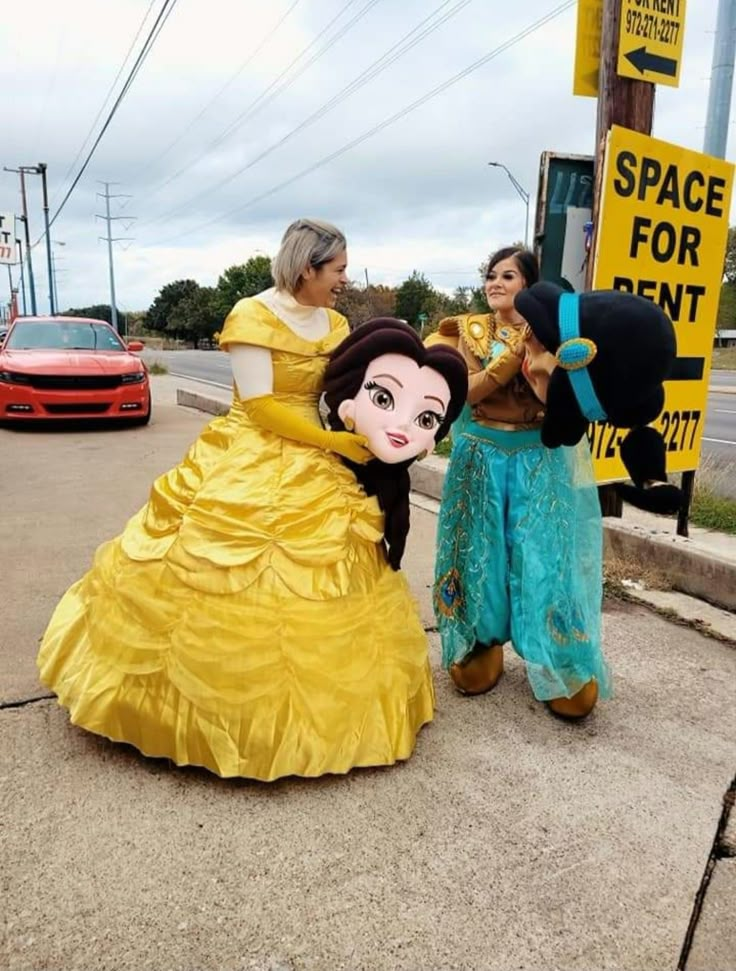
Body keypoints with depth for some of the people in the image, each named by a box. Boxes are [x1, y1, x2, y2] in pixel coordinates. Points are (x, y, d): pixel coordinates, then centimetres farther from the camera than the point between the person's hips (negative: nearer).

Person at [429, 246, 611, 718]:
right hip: (481, 457, 1)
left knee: (543, 556, 0)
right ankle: (480, 650, 25)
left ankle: (563, 670, 12)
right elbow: (468, 392, -11)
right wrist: (519, 347, -17)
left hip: (539, 460, -1)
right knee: (481, 551, 7)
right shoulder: (471, 331, 4)